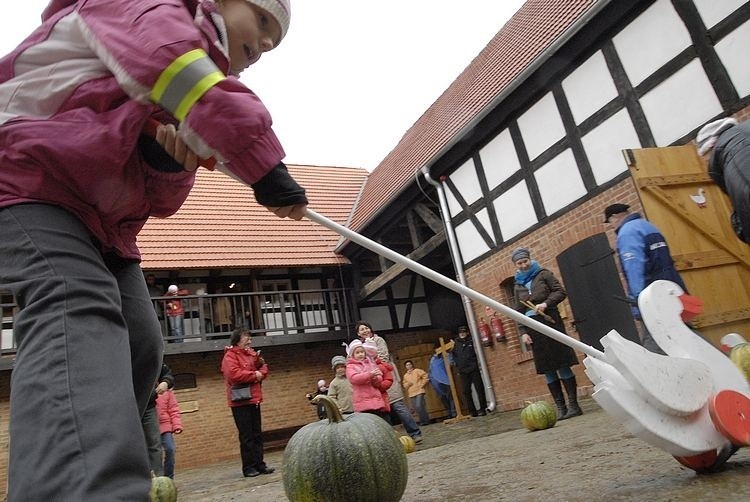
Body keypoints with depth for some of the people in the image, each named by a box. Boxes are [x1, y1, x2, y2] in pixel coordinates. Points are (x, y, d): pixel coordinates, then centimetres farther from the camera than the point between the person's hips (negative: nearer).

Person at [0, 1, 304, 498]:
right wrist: (263, 164, -33)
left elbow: (160, 202, 11)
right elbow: (171, 64, -28)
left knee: (139, 342, -2)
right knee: (75, 312, -32)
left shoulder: (211, 75, 20)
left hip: (102, 217, 9)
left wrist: (170, 162, -12)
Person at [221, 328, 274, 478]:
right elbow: (234, 374, -23)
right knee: (246, 436, -2)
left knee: (257, 434, 10)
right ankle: (248, 467, 6)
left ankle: (259, 464, 17)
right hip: (240, 402, -7)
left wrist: (260, 372, -8)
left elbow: (263, 369, 15)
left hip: (254, 399, 8)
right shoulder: (230, 356, -9)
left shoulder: (251, 353, 14)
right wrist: (254, 375, -14)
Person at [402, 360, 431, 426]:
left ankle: (425, 420, -4)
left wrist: (422, 385, -8)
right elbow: (404, 385, 14)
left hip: (419, 391, -5)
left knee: (419, 406, -17)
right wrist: (408, 384, -7)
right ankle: (423, 420, 15)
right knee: (417, 408, 3)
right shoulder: (405, 375, 18)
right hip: (411, 393, 5)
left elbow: (426, 376, -4)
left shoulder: (417, 371, 4)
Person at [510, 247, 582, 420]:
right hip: (533, 329, 4)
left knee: (562, 365, -5)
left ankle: (573, 405, 2)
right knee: (548, 369, 2)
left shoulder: (543, 274, 7)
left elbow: (560, 292, 0)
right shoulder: (518, 286, 16)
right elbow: (519, 312, 12)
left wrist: (546, 303, -16)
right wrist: (523, 332, 1)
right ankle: (561, 407, 6)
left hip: (550, 323, -3)